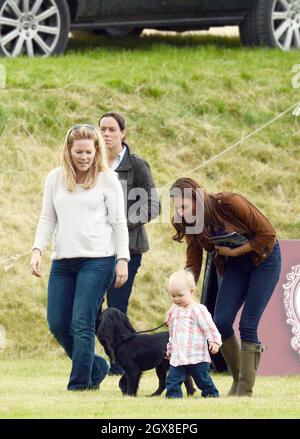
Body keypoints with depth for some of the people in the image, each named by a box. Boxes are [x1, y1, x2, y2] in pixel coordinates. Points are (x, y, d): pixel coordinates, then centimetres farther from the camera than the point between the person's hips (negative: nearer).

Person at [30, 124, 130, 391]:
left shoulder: (107, 179, 0)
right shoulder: (56, 178, 9)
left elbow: (119, 222, 1)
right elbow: (47, 219, 12)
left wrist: (122, 260, -4)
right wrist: (38, 251, -1)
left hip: (97, 259, -5)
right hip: (63, 260, 5)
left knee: (82, 323, -11)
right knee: (58, 324, 3)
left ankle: (79, 384, -2)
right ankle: (97, 368, 23)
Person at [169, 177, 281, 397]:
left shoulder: (230, 203, -28)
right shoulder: (192, 223, -10)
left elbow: (267, 233, -22)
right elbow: (193, 264, -3)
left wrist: (234, 252, -20)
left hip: (264, 259, -6)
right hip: (235, 265, 6)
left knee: (248, 325, -13)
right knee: (221, 322, -7)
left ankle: (246, 390, -8)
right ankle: (237, 380, 10)